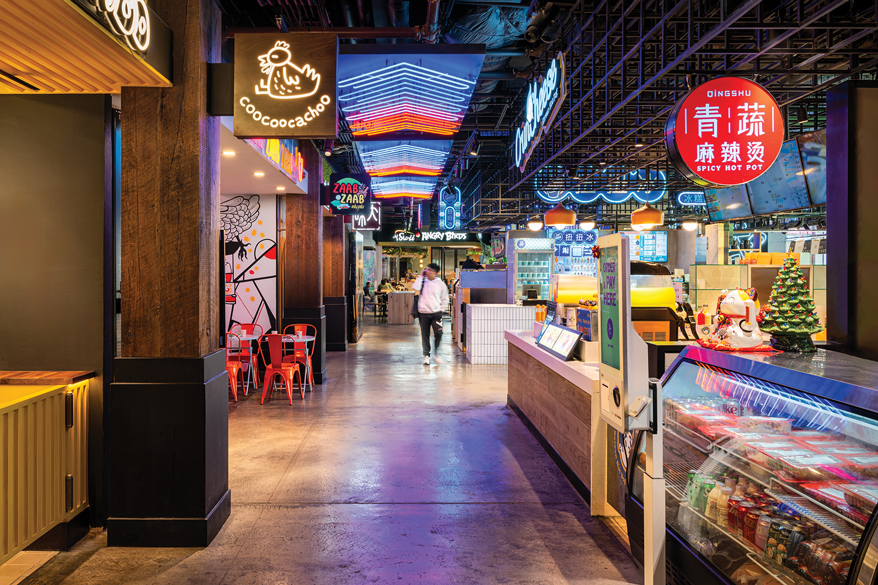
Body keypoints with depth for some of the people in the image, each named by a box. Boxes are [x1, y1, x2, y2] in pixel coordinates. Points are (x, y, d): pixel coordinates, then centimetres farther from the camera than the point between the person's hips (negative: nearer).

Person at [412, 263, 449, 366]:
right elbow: (415, 287, -16)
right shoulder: (423, 281, 5)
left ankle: (436, 354, 6)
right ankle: (426, 355, 15)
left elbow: (445, 299, 12)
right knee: (425, 335, 4)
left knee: (438, 333, -10)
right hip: (423, 313, 1)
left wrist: (441, 309, 3)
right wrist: (420, 276, -8)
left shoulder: (441, 284, 4)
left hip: (436, 313, 0)